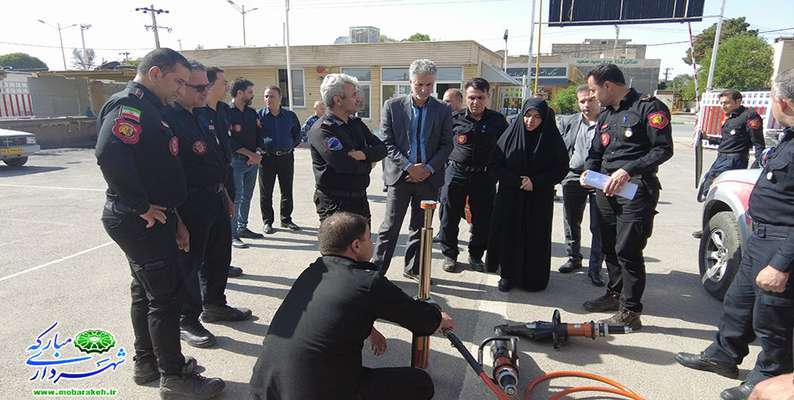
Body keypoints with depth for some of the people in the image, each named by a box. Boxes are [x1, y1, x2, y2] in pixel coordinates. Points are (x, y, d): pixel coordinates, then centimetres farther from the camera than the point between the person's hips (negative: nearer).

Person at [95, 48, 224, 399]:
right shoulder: (129, 104, -15)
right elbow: (109, 153, -32)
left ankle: (146, 362, 34)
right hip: (141, 221, -10)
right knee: (164, 295, -2)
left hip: (153, 217, 10)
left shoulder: (148, 108, 17)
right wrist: (142, 206, -23)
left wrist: (173, 217, 18)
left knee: (146, 291, 19)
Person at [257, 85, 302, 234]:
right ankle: (267, 222, 15)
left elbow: (297, 134, 18)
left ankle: (286, 219, 23)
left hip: (286, 157, 2)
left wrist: (291, 146, 8)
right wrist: (259, 147, -3)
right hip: (267, 158, -2)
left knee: (287, 190, 9)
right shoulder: (259, 115, -1)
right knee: (266, 192, 3)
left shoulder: (290, 115, 6)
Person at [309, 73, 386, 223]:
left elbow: (382, 148, 4)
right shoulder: (321, 130, -17)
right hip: (334, 204, -8)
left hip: (360, 198, 8)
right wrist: (369, 164, -7)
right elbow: (345, 165, -27)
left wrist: (363, 154, -17)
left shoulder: (356, 123, 8)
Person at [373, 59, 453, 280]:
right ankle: (377, 268, 13)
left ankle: (413, 268, 27)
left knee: (420, 227, 13)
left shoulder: (443, 110, 3)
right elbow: (386, 143, -5)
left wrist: (429, 168, -11)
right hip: (400, 174, -2)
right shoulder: (392, 106, -2)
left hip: (429, 176, 2)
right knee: (390, 226, 2)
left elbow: (446, 144, 3)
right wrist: (408, 167, -14)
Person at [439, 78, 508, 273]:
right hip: (456, 173, 0)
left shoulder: (497, 121, 1)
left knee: (483, 220, 7)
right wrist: (444, 166, 0)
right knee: (449, 217, 6)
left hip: (485, 176, 1)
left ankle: (476, 255, 28)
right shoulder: (455, 119, -1)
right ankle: (449, 254, 25)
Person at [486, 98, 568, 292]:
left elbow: (561, 168, -2)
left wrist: (535, 182, -14)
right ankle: (508, 274, 18)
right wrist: (516, 181, -14)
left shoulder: (552, 138, -4)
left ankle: (533, 278, 20)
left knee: (535, 237, 6)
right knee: (508, 235, 4)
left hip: (539, 199, 0)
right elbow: (495, 163, -2)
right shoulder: (511, 133, -2)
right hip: (509, 197, 1)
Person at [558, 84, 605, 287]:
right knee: (571, 223, 15)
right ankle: (574, 258, 32)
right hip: (573, 178, 4)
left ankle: (595, 268, 13)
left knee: (598, 227, 1)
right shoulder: (568, 122, 7)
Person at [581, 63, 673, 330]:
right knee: (609, 246, 14)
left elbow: (663, 149, -13)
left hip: (636, 189, -8)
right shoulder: (606, 115, 18)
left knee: (628, 250, -7)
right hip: (607, 188, 8)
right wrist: (590, 170, 1)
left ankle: (630, 310, 3)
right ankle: (615, 294, 30)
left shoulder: (649, 107, -7)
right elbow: (596, 151, 22)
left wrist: (628, 171, -21)